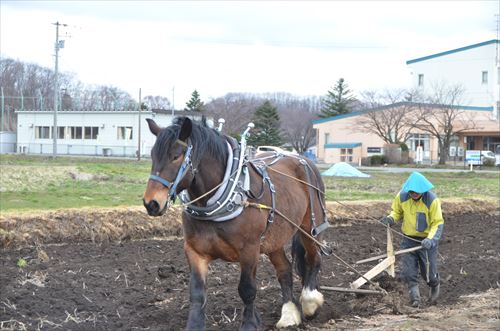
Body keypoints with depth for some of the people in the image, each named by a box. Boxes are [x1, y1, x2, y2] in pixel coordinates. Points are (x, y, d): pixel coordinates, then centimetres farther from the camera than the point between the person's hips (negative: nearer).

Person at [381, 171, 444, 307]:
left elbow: (438, 224, -17)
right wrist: (391, 219, -15)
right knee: (408, 272, -4)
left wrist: (431, 239, -33)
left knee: (428, 272, 6)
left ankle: (434, 286, 38)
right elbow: (397, 212, 8)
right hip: (409, 239, 3)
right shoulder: (402, 196, -10)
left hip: (426, 241, -3)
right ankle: (415, 299, 7)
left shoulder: (432, 200, -20)